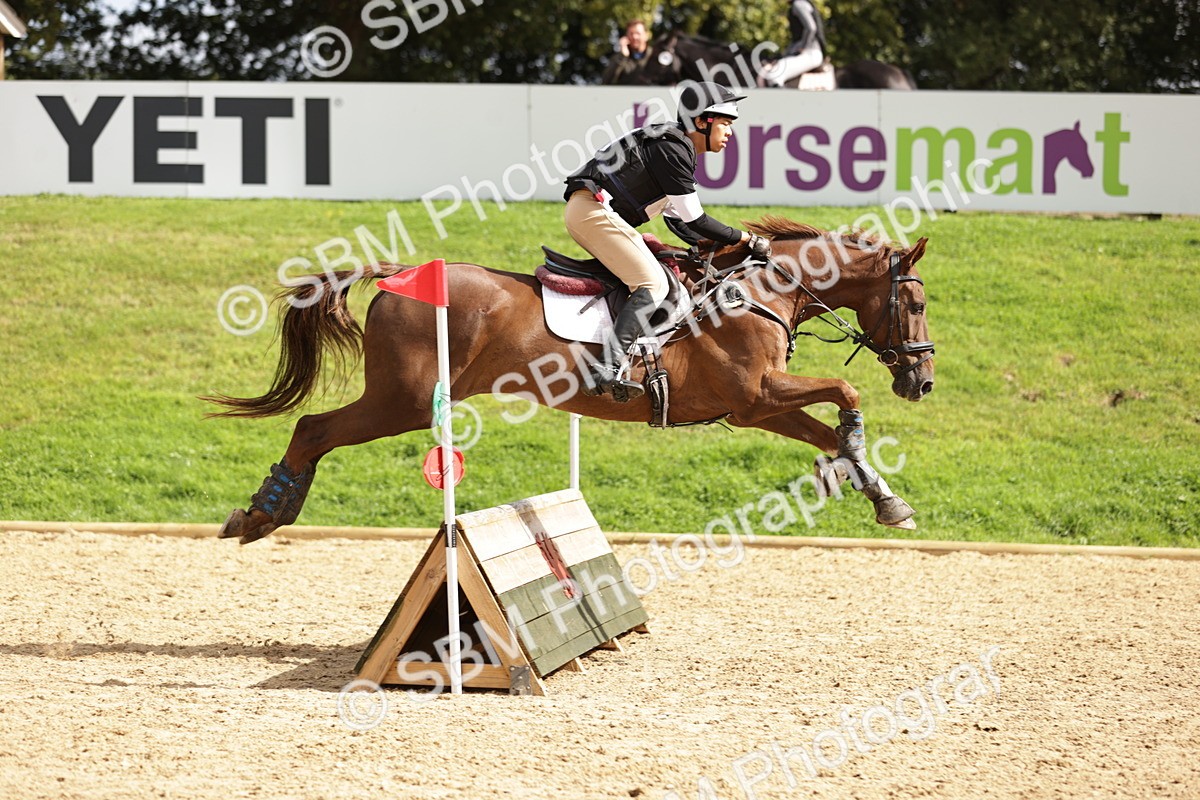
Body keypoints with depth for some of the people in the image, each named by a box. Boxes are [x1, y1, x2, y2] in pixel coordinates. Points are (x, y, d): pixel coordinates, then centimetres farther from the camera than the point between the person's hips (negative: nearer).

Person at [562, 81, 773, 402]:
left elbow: (677, 219, 26)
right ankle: (606, 369, -33)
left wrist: (719, 245, 20)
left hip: (582, 210, 11)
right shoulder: (672, 149, -11)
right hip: (594, 210, -11)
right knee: (653, 284, -17)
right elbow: (694, 221, -11)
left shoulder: (676, 147, 20)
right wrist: (747, 240, -3)